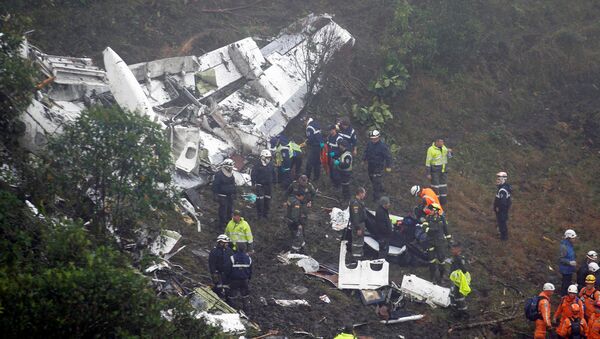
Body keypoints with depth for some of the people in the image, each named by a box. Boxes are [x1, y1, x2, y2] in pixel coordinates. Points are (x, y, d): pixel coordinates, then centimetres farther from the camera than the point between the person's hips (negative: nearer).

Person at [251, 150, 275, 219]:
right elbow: (253, 175, -7)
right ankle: (259, 214, 3)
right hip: (260, 185, -5)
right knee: (260, 200, -6)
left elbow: (273, 174, 17)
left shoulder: (271, 165, 5)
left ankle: (266, 213, 19)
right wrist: (254, 183, -11)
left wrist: (272, 182, 14)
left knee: (267, 200, 8)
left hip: (268, 185, 5)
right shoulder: (258, 165, -10)